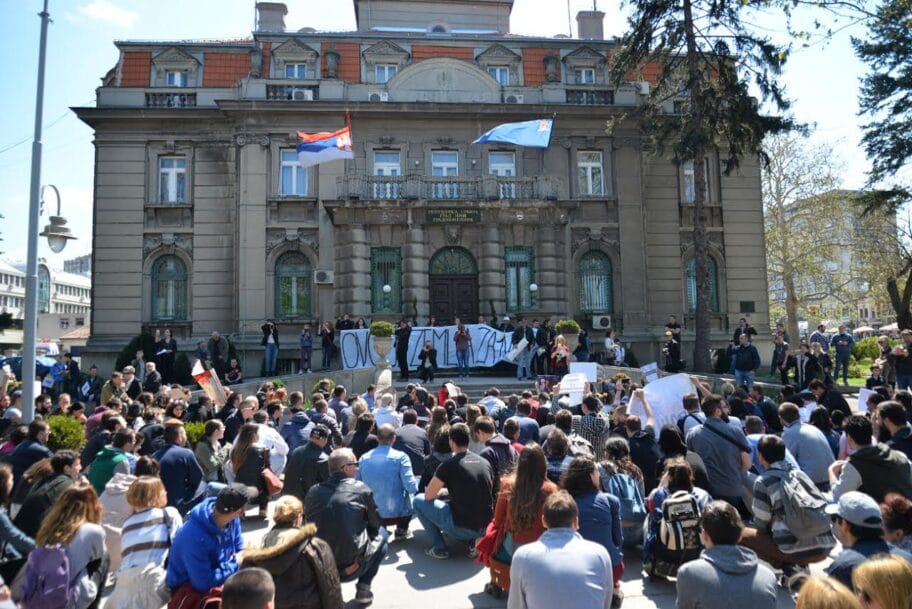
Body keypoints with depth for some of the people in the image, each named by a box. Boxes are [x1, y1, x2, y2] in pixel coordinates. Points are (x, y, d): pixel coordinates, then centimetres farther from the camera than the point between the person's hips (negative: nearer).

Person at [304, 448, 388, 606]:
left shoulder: (313, 491, 0)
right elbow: (375, 524, 7)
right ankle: (363, 587, 11)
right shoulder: (360, 488, -7)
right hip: (351, 567, -4)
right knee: (381, 533, 20)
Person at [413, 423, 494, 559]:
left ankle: (439, 548, 7)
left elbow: (428, 496, -2)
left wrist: (439, 491, 21)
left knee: (418, 501, 9)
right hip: (485, 528, 6)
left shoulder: (448, 465, -10)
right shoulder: (485, 463, 6)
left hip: (462, 528, -6)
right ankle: (474, 540, 14)